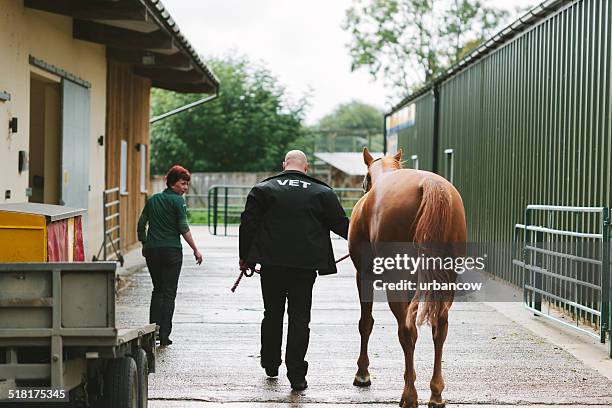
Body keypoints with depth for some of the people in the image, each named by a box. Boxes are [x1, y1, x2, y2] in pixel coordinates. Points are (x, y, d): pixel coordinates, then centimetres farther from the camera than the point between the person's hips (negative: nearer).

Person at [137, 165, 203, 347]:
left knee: (157, 290, 15)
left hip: (152, 250, 5)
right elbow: (183, 228, -12)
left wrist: (144, 245, 22)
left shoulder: (152, 200, 11)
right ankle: (164, 335, -3)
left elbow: (141, 224, 11)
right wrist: (195, 250, -8)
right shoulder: (178, 201, -6)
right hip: (172, 250, -5)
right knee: (169, 292, 1)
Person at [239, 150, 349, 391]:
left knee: (272, 314, 17)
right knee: (300, 318, 2)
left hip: (271, 263, 1)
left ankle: (270, 365, 29)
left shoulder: (262, 190, 4)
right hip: (305, 265, -1)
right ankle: (297, 375, -3)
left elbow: (248, 224, 3)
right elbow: (341, 224, 6)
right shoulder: (322, 193, 3)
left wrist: (244, 256, 11)